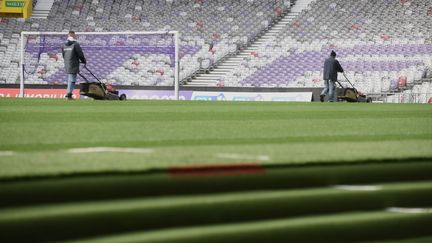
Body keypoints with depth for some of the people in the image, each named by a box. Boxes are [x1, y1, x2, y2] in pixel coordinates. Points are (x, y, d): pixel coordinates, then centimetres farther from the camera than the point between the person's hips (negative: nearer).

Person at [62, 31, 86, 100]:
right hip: (73, 66, -7)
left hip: (67, 66, 7)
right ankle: (69, 94, -10)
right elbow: (80, 54, -10)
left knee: (70, 80, 17)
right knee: (72, 80, -6)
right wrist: (84, 61, 8)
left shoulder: (64, 46, 10)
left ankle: (69, 93, 17)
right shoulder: (75, 45, -12)